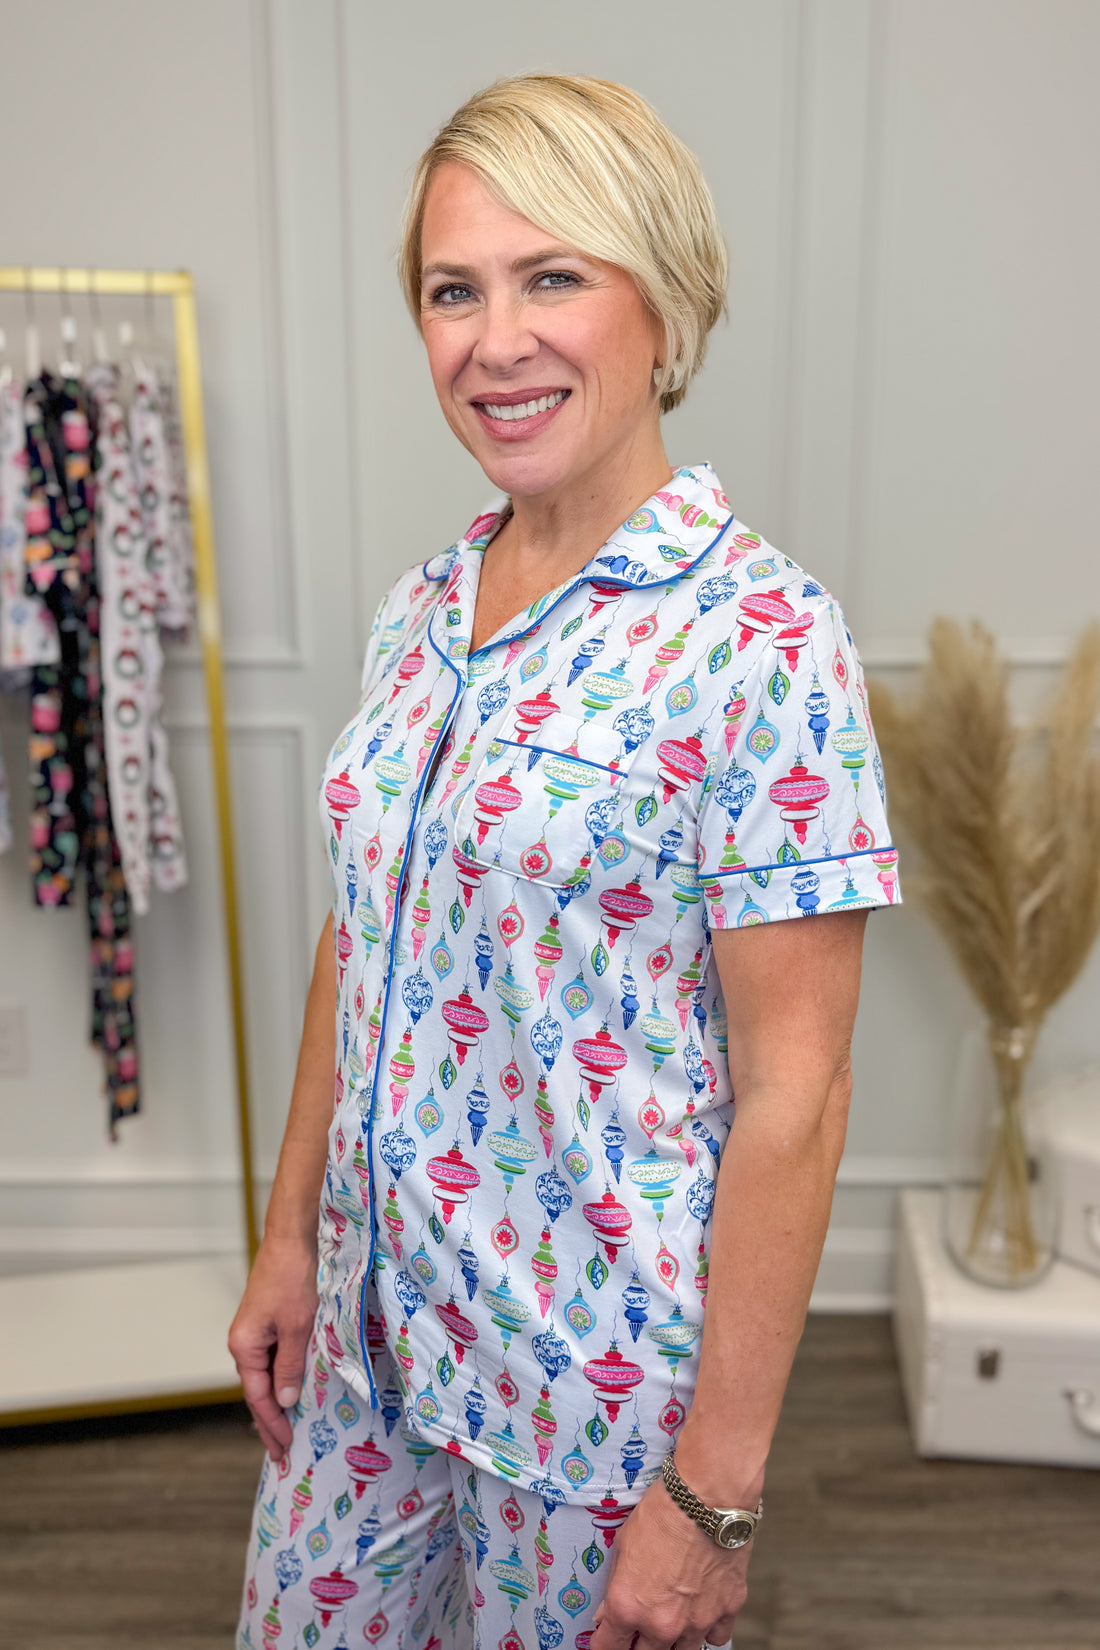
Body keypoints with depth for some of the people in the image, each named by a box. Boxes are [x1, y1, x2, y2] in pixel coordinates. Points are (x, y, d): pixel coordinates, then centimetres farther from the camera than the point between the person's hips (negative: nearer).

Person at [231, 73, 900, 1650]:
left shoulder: (761, 635, -20)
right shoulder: (421, 606, 1)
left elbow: (792, 1091, -19)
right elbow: (355, 937, 8)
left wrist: (717, 1492, -15)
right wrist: (291, 1235, 10)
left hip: (600, 1365, -6)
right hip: (369, 1315, 6)